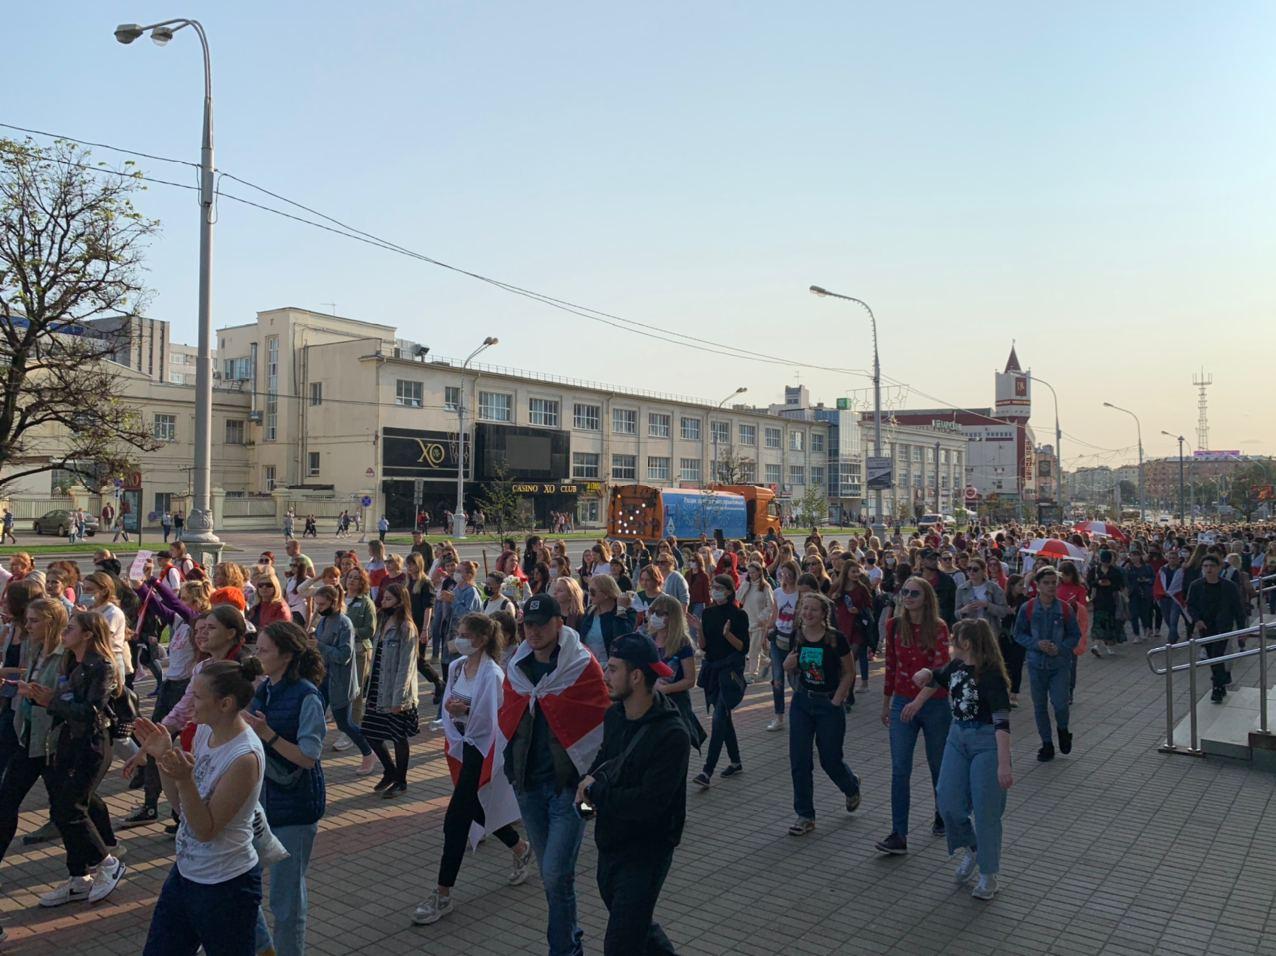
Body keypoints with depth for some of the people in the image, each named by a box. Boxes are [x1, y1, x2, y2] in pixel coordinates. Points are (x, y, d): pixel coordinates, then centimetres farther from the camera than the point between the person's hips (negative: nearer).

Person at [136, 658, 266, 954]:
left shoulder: (245, 756, -26)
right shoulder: (204, 731, -3)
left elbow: (206, 829, -21)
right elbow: (180, 805, 6)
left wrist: (184, 779, -34)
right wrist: (164, 758, -7)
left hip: (225, 885, -8)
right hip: (185, 871, 8)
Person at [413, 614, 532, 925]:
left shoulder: (492, 675, -19)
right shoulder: (456, 667, 2)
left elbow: (487, 721, -18)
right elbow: (447, 705, 5)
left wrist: (464, 711, -28)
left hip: (480, 752, -8)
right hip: (459, 747, 8)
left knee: (456, 820, -6)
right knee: (477, 809, 20)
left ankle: (442, 896, 6)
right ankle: (521, 849, 46)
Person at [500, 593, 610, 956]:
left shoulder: (583, 666, -11)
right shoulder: (517, 667, 5)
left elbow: (602, 725, -7)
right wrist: (512, 769, 16)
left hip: (570, 782, -5)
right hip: (529, 783, 5)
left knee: (556, 875, -9)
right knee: (551, 874, 15)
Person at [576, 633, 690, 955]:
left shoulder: (671, 735, -26)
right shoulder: (615, 715, -2)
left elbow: (648, 803, -29)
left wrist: (595, 791, -19)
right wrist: (591, 778, -8)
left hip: (645, 853, -8)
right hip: (610, 843, 8)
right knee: (635, 925, 26)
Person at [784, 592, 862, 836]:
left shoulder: (836, 638, -15)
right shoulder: (797, 636, -3)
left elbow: (849, 673, -6)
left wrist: (836, 701, -11)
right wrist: (788, 664, -11)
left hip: (830, 703, -4)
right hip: (802, 701, 4)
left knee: (830, 759, 7)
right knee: (799, 761, -1)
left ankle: (852, 788, 41)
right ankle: (805, 815, 12)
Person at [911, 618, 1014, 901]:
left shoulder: (991, 675, -21)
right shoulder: (956, 666, 1)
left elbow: (1002, 721, -25)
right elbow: (936, 679, 25)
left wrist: (1004, 764, -28)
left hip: (986, 743, -7)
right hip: (957, 738, 7)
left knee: (986, 811, 2)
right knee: (949, 805, 5)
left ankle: (988, 875, 18)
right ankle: (971, 849, 32)